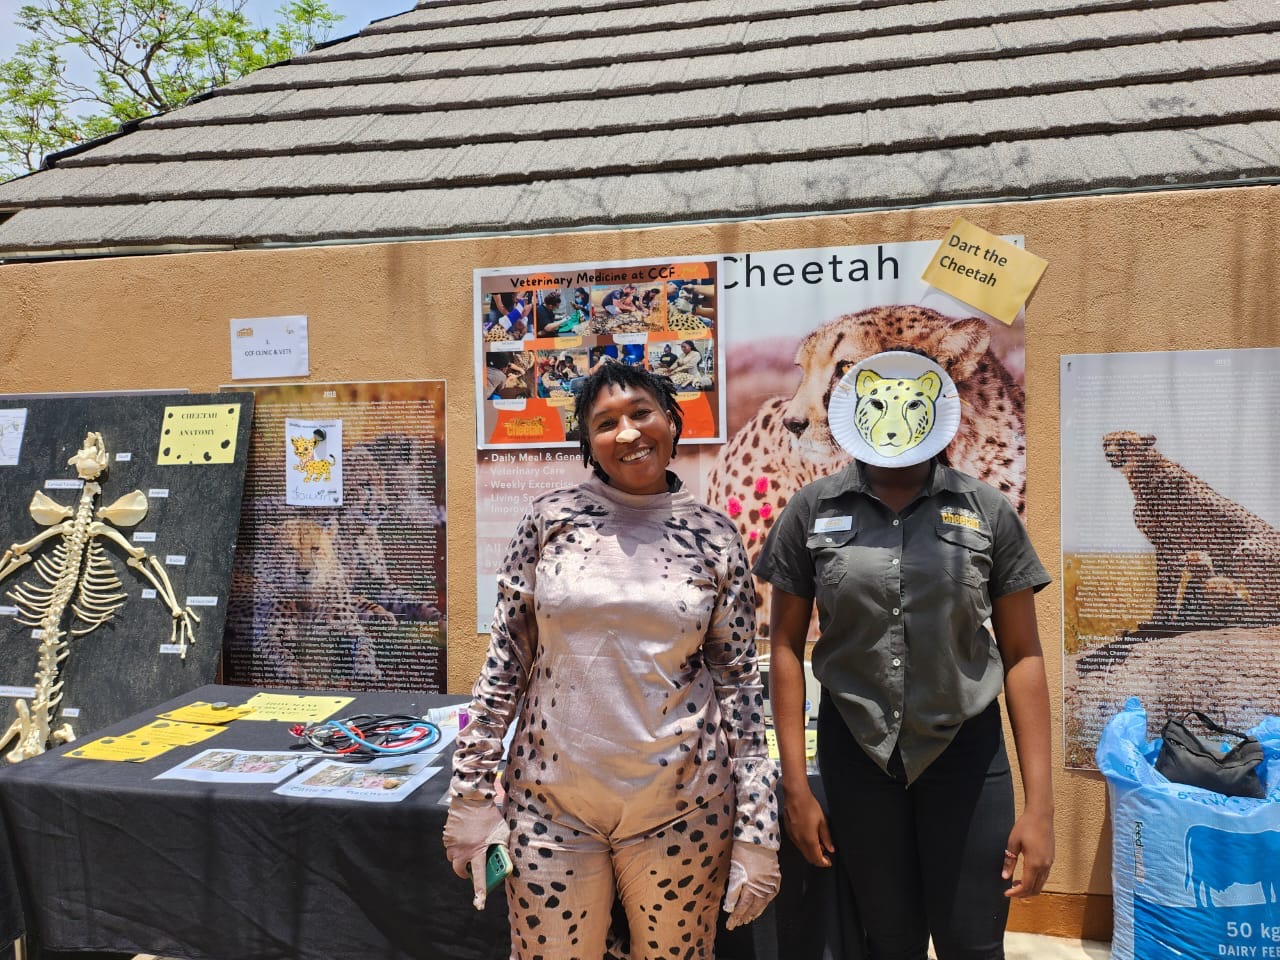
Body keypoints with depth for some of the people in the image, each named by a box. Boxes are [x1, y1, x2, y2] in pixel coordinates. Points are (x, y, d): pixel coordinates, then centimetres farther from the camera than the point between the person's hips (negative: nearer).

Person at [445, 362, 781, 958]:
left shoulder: (713, 536, -2)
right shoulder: (551, 518, -2)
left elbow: (739, 680, 1)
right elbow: (505, 658, 1)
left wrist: (756, 832, -2)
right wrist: (471, 791, -1)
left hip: (681, 807, 0)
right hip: (551, 799, 1)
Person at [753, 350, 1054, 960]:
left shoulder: (987, 513, -4)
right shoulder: (813, 511, -4)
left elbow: (1022, 656, -2)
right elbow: (786, 646, 0)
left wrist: (1039, 805, -6)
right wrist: (796, 788, -2)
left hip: (965, 749, 0)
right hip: (856, 750, 1)